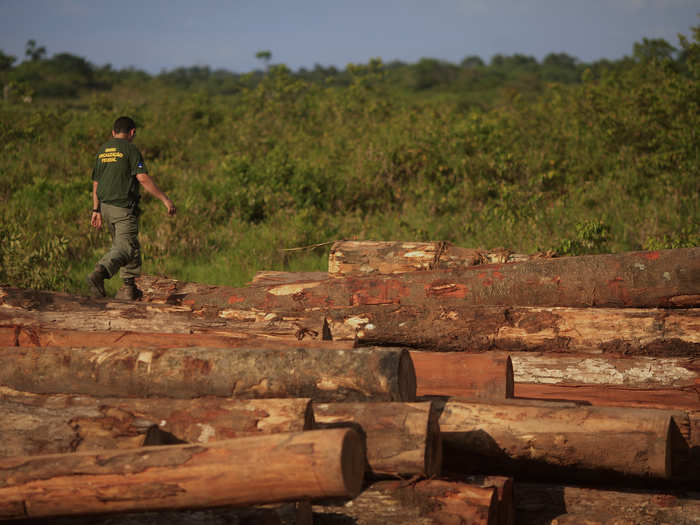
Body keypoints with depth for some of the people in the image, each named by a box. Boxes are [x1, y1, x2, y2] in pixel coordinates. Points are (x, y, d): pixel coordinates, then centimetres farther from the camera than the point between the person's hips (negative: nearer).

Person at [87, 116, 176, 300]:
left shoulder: (102, 150, 14)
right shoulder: (130, 150, -7)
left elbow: (96, 184, 16)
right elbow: (143, 179, -16)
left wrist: (96, 210, 21)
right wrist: (165, 199, -13)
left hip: (106, 207, 8)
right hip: (124, 207, -8)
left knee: (127, 244, 17)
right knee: (125, 247, -10)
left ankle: (129, 286, 17)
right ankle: (99, 273, -33)